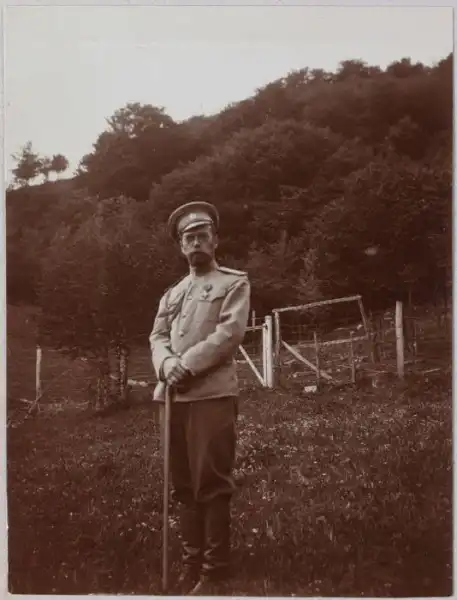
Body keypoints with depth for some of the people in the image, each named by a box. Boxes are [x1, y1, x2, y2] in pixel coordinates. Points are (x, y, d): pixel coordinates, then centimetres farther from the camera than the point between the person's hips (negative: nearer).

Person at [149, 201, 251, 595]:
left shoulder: (234, 282, 6)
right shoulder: (172, 293, 24)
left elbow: (229, 333, -8)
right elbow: (158, 336, 12)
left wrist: (187, 365, -14)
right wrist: (167, 364, -10)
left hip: (213, 394, -6)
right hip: (173, 396, 6)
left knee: (212, 483, -6)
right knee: (184, 484, 9)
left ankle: (216, 573, 3)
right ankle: (192, 564, 19)